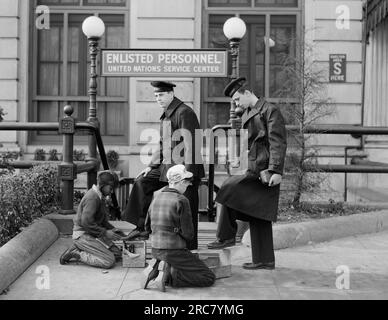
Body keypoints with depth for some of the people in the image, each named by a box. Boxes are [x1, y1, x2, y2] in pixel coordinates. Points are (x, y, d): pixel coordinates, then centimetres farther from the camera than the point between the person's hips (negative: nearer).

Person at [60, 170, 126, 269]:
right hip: (83, 234, -10)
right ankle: (76, 254, -8)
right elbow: (86, 222, -27)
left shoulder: (101, 197, 12)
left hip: (93, 234, 10)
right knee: (109, 261, -18)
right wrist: (105, 233, -21)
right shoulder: (92, 197, -20)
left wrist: (112, 229, 6)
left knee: (117, 254, 5)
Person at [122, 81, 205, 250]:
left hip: (185, 168, -9)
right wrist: (151, 166, 15)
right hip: (167, 166, 10)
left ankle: (189, 247, 9)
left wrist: (187, 171, -23)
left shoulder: (184, 112, -14)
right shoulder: (165, 115, 15)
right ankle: (142, 227, 14)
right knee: (142, 182, 9)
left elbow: (190, 144, -20)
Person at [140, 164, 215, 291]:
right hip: (175, 251, -8)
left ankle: (156, 269, 5)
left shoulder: (156, 198, 8)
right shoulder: (181, 200, -15)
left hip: (156, 250, 8)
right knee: (209, 278, -1)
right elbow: (188, 234, -13)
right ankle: (169, 273, -13)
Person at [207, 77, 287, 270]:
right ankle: (264, 260, 16)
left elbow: (278, 143, -15)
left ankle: (226, 237, -7)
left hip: (266, 171, -9)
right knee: (257, 216, 9)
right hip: (254, 171, 9)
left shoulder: (270, 111, -7)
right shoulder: (246, 115, 20)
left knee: (230, 188, -18)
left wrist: (276, 171, -21)